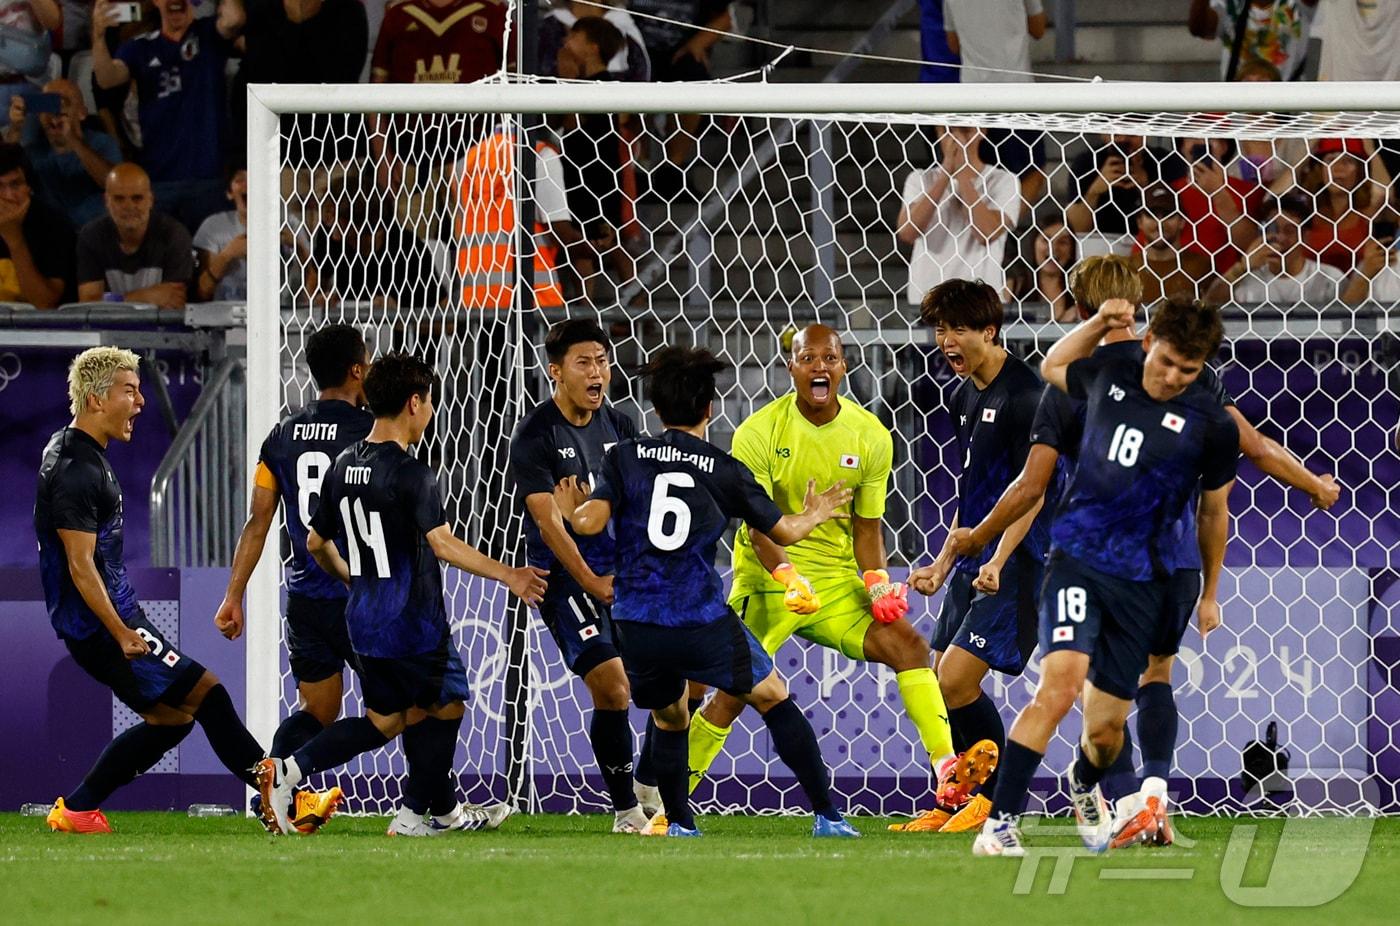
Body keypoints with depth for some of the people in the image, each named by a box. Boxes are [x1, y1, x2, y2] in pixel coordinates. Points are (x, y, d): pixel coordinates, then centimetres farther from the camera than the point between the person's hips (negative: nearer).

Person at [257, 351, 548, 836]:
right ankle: (411, 816, 8)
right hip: (414, 623, -7)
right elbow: (443, 544, -26)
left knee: (385, 720, 18)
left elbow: (317, 544, 17)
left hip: (363, 620, 7)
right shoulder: (411, 475, -17)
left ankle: (287, 770, 2)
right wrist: (506, 575, -21)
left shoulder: (343, 466, 7)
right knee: (447, 709, 12)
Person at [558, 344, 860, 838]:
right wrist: (814, 516, 32)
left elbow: (591, 521, -7)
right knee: (774, 699, 15)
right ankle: (827, 816, 11)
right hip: (703, 624, -2)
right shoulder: (724, 470, 3)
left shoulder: (625, 457, 4)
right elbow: (784, 531, 10)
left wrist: (571, 509, 16)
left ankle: (678, 823, 16)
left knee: (670, 719, 27)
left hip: (637, 627, 2)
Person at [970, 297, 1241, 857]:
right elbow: (1052, 368, 25)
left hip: (1141, 582, 1)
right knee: (1061, 682, -25)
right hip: (1076, 558, -1)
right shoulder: (1108, 376, 2)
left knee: (1105, 729, 6)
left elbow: (1213, 510, 11)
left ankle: (1085, 786, 44)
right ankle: (998, 824, -24)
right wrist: (1099, 323, 9)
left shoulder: (1212, 426, -4)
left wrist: (1210, 594, 19)